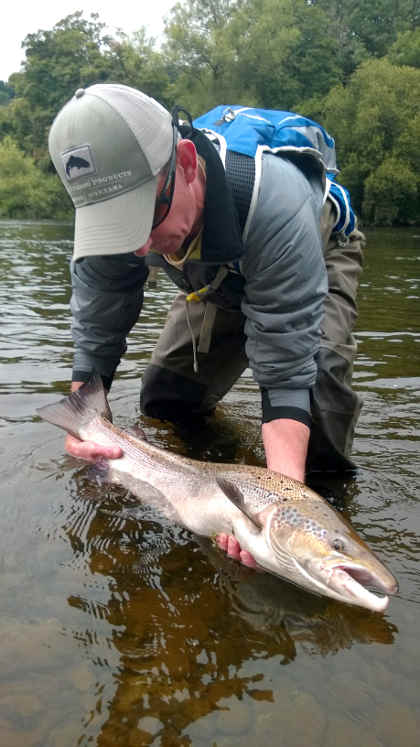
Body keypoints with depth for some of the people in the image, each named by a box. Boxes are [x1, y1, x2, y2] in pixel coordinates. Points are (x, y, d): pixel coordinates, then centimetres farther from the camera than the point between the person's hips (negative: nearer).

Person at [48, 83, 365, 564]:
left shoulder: (274, 203, -47)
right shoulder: (113, 205, -30)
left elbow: (286, 373, -44)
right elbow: (95, 331, -19)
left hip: (317, 258, -4)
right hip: (219, 278, 5)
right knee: (162, 404, 1)